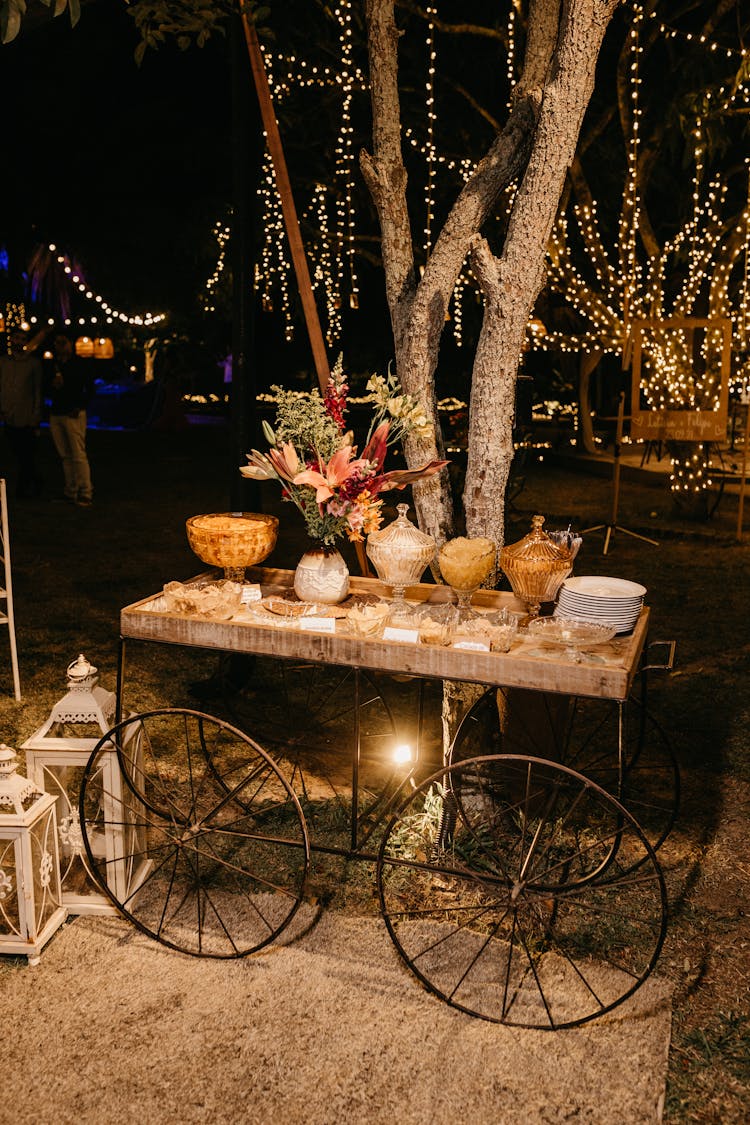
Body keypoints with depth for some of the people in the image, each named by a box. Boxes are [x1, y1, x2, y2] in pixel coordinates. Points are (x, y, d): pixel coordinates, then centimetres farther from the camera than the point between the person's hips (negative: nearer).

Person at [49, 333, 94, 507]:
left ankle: (85, 493, -8)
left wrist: (80, 406, -8)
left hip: (73, 414, -6)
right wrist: (53, 384, -1)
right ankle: (71, 492, 12)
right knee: (65, 456, 7)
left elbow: (89, 387, 0)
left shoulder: (79, 363, 0)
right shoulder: (53, 364, 15)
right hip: (55, 414, 6)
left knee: (79, 455, -10)